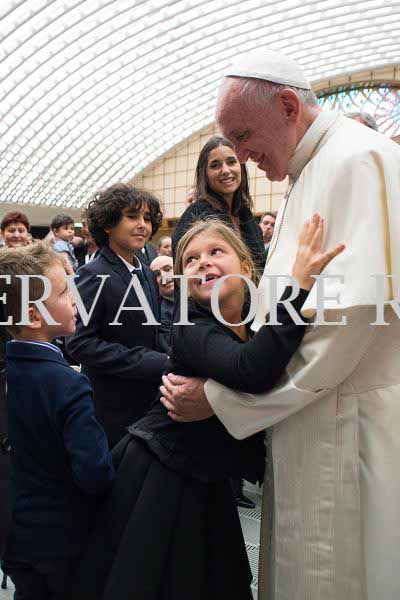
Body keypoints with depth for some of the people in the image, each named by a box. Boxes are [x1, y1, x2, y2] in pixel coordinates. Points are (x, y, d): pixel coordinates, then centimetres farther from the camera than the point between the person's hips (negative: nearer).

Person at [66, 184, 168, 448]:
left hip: (150, 401, 7)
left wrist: (165, 360, -4)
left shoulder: (147, 274, 9)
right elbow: (80, 343, -21)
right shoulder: (94, 275, -14)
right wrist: (158, 364, -23)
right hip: (113, 409, -7)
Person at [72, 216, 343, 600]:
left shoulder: (260, 326, -2)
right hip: (155, 479, -6)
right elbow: (251, 373, -43)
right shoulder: (193, 331, -22)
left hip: (206, 485, 6)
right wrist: (300, 282, -43)